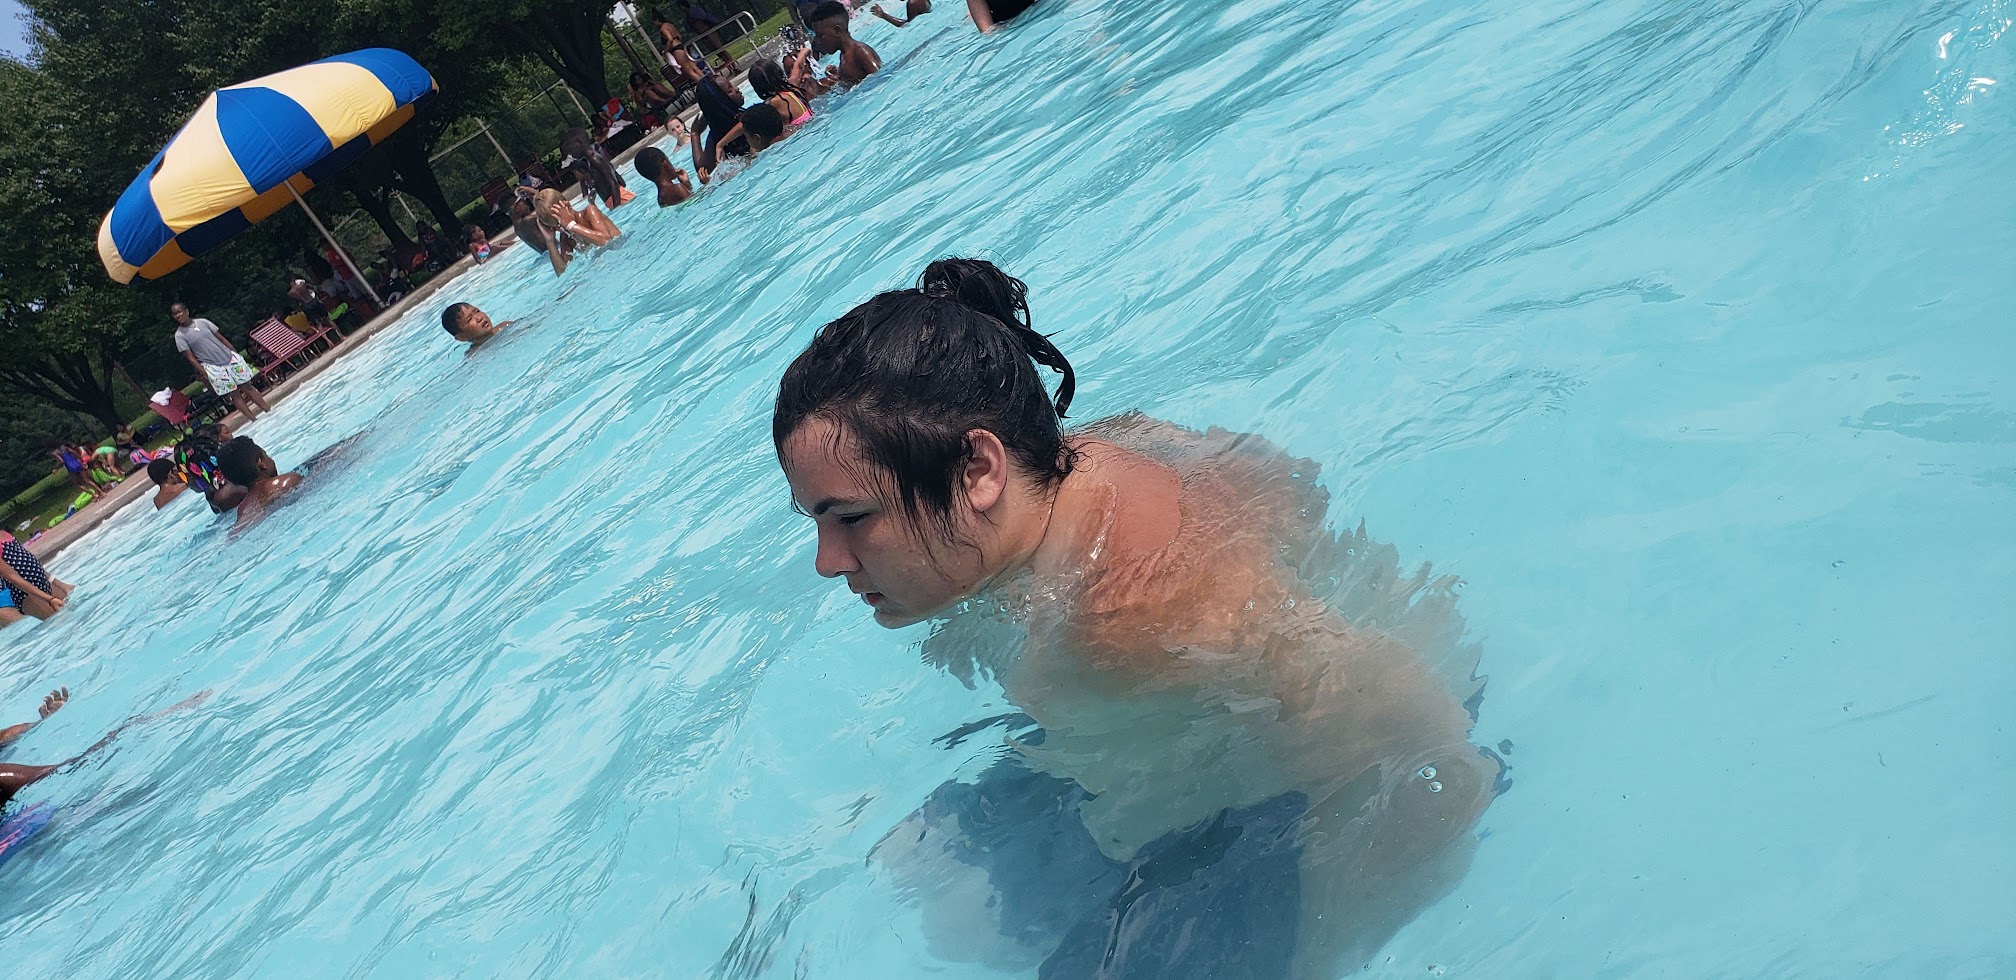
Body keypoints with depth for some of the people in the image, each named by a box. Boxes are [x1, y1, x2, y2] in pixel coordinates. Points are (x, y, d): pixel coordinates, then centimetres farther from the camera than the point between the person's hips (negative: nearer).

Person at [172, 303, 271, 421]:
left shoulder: (202, 322, 4)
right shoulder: (179, 335, -4)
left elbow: (221, 338, 9)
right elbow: (191, 358, -5)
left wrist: (236, 353, 7)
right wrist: (204, 374, -11)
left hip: (230, 358, 3)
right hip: (213, 367, -3)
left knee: (247, 386, 4)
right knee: (234, 394, -3)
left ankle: (268, 412, 7)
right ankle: (255, 420, 0)